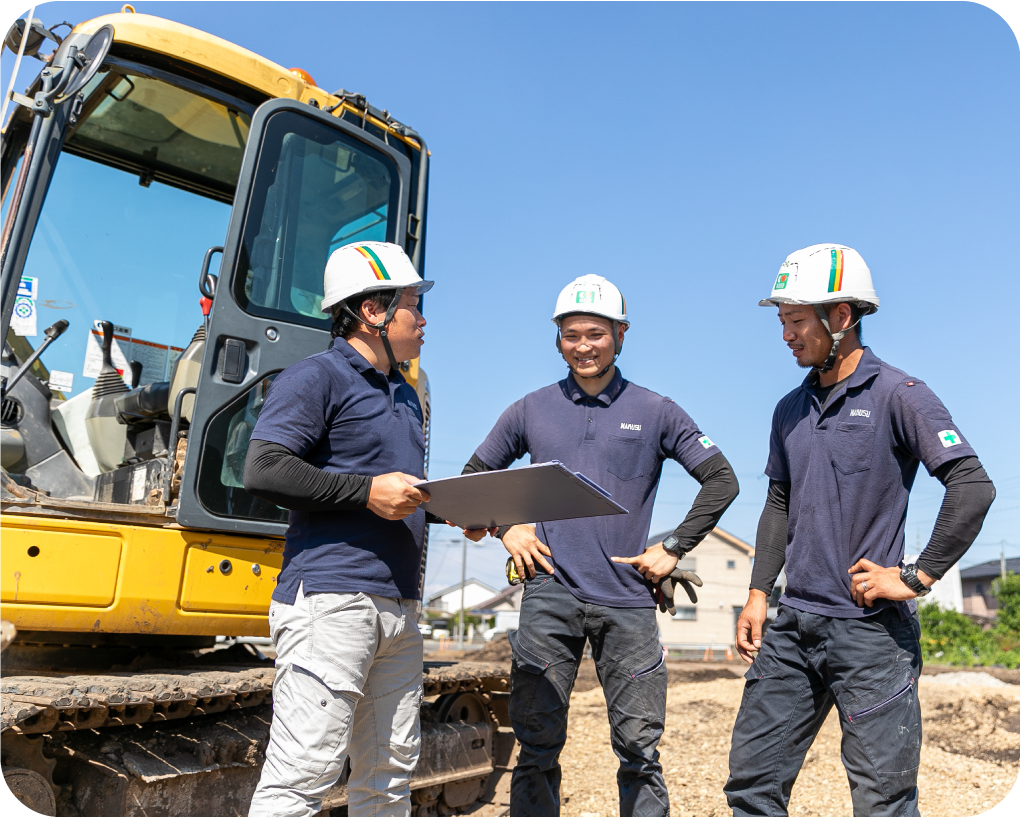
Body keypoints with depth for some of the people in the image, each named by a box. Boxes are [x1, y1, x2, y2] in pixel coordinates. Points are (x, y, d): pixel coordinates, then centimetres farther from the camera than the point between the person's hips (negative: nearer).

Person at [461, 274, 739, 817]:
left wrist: (674, 548, 1)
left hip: (627, 599, 0)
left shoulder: (656, 413, 6)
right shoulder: (530, 411, 9)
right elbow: (474, 479, 18)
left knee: (639, 748, 7)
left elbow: (721, 481, 9)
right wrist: (506, 528, 3)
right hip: (548, 595, 1)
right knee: (538, 749, 6)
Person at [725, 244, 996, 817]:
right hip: (794, 625, 6)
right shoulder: (791, 411, 12)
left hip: (872, 628, -6)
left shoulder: (898, 395, -7)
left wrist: (916, 577, -14)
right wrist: (759, 593, 10)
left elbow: (973, 488, -14)